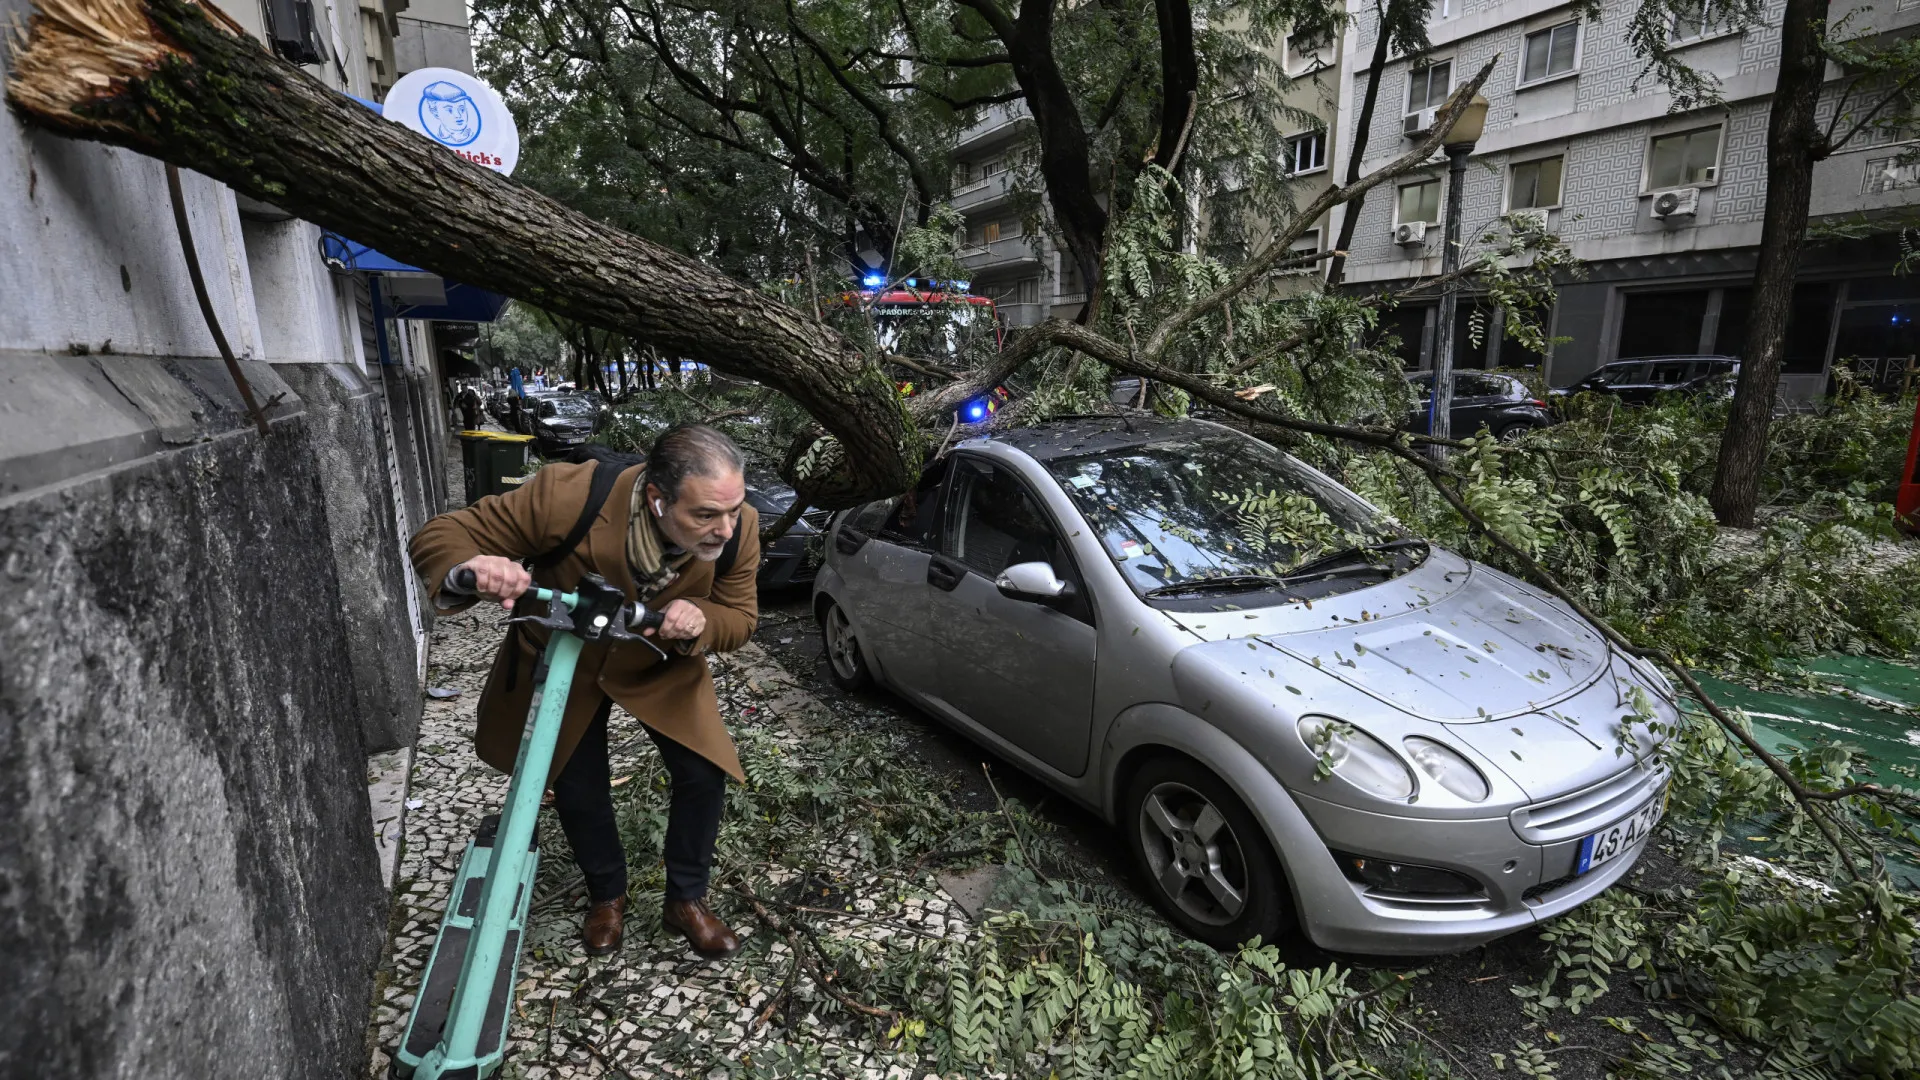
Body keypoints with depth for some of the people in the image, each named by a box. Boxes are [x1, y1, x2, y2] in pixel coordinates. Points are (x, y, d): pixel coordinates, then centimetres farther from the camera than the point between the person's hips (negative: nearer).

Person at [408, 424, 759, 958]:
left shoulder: (739, 527, -31)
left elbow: (740, 618, -14)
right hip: (562, 660, -1)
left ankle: (686, 899, 25)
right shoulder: (566, 495, -39)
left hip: (661, 664, 1)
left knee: (704, 774, -3)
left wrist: (700, 622, -39)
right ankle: (607, 895, 41)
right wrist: (470, 570, -52)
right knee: (578, 788, 10)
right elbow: (436, 537, -27)